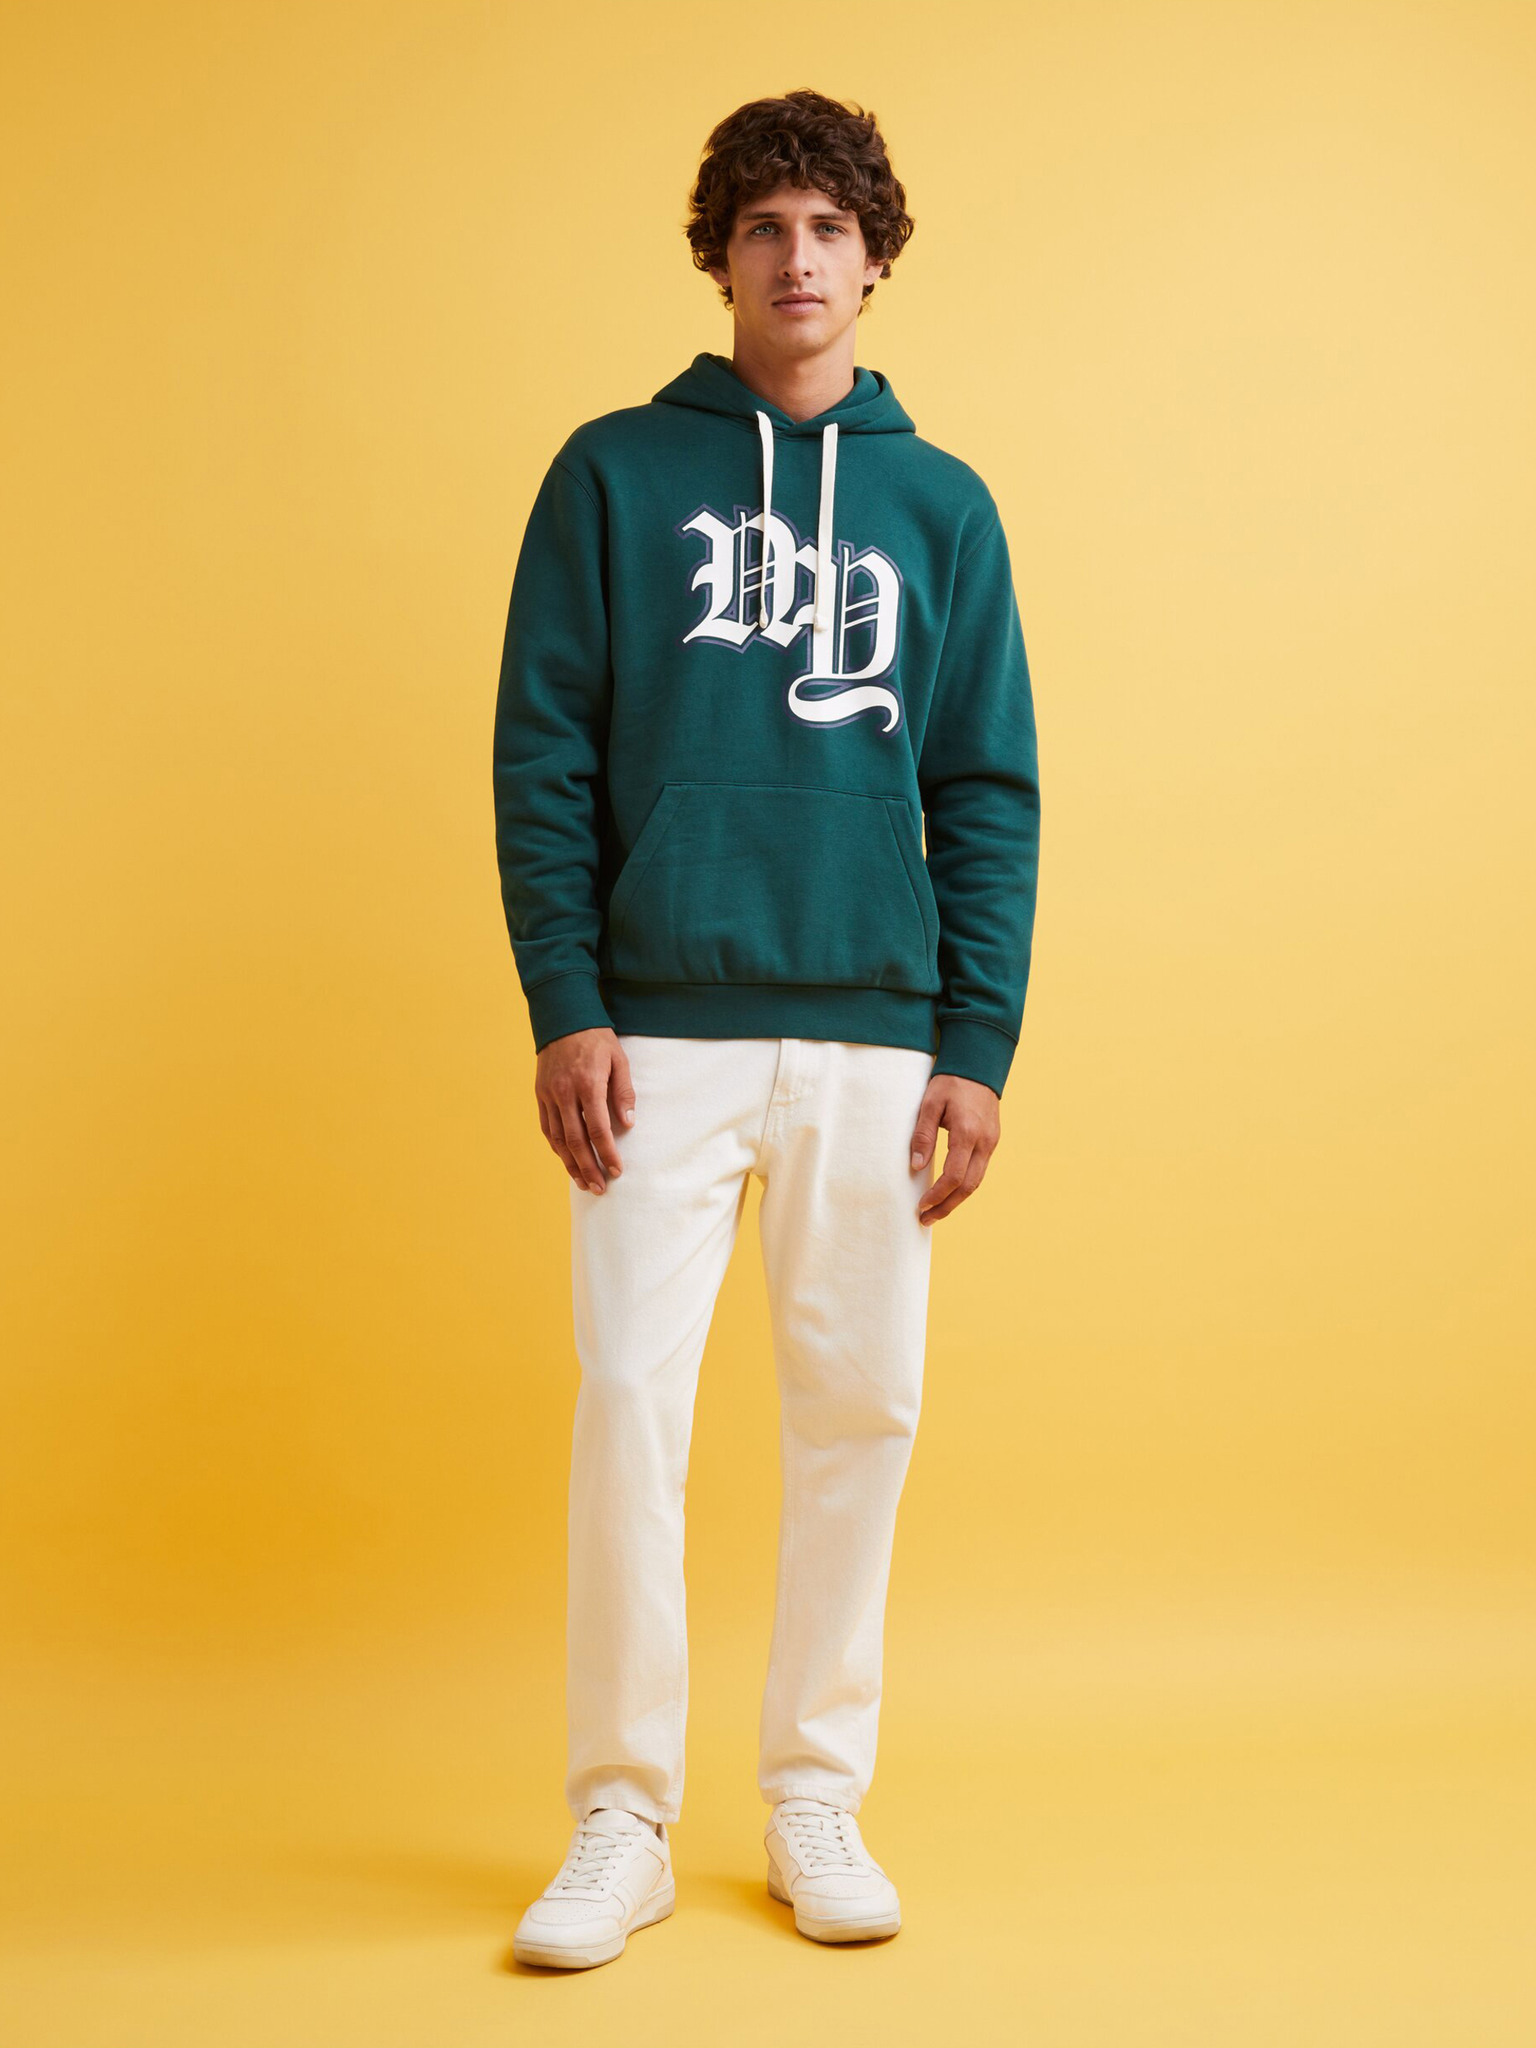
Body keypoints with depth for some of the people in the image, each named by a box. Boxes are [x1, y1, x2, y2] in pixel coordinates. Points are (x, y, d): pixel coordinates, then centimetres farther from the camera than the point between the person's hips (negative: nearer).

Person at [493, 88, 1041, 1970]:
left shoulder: (941, 506, 10)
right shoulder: (616, 474, 6)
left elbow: (990, 796, 7)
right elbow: (542, 753, 1)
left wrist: (979, 1048, -1)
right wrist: (564, 1008, -8)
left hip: (876, 1039, 2)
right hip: (662, 1030, -1)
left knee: (859, 1415, 6)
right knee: (629, 1408, -4)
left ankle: (817, 1796, 21)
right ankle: (622, 1817, 11)